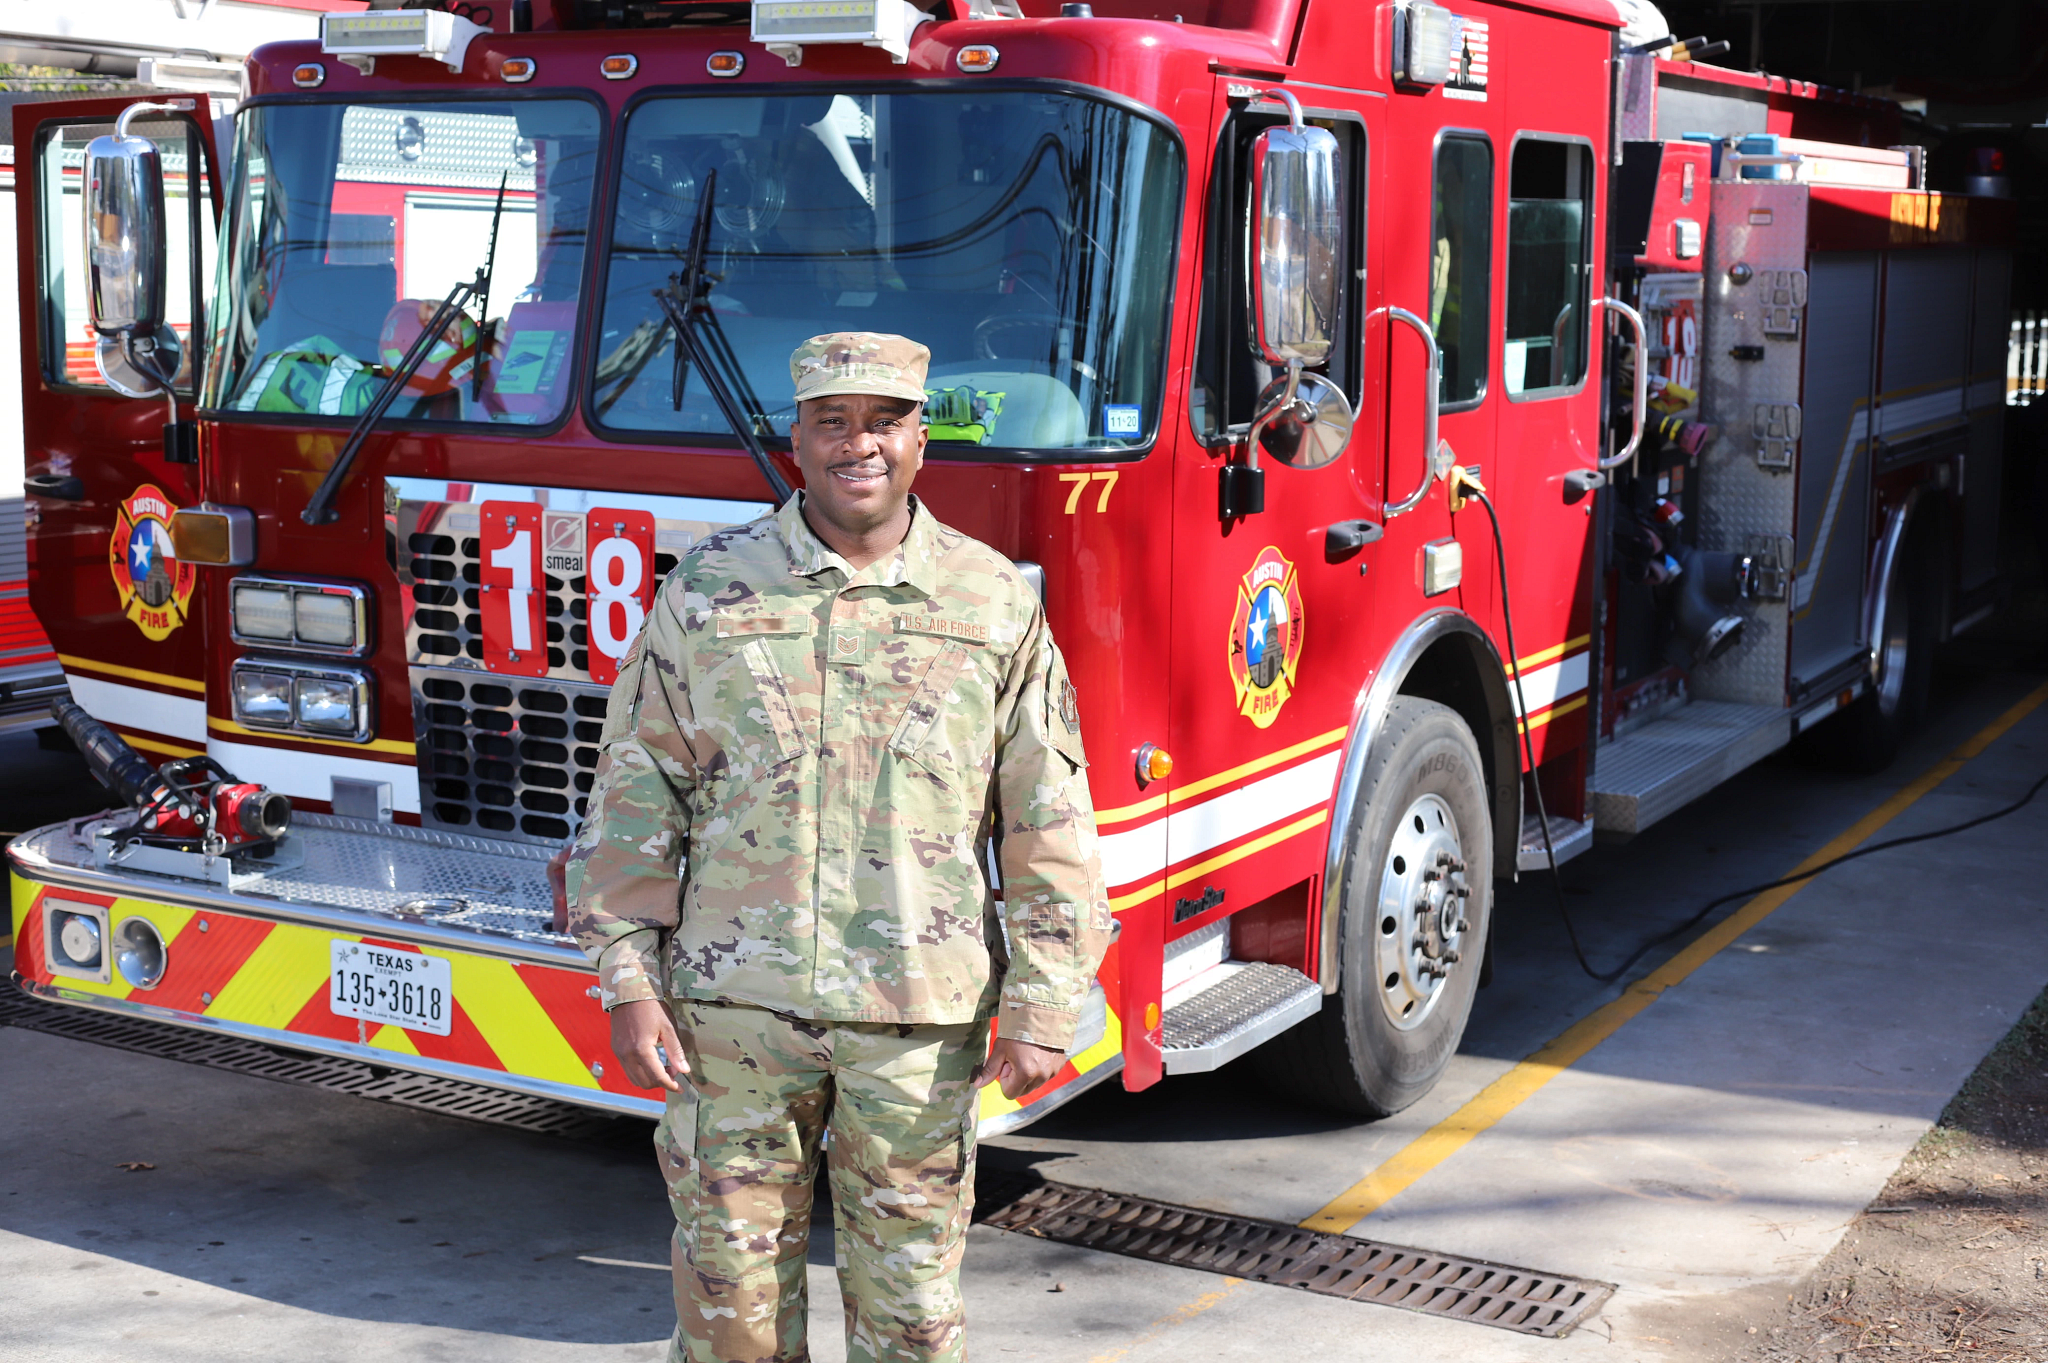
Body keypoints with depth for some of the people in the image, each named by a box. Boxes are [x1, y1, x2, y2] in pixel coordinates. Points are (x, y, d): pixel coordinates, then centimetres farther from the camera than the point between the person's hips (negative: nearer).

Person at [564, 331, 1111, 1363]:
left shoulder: (995, 602, 2)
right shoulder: (708, 588, 3)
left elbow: (1048, 823, 2)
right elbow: (638, 792, 3)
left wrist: (1044, 1008, -3)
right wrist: (628, 980, -2)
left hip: (922, 1011, 0)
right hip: (736, 1002, 1)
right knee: (729, 1264, 9)